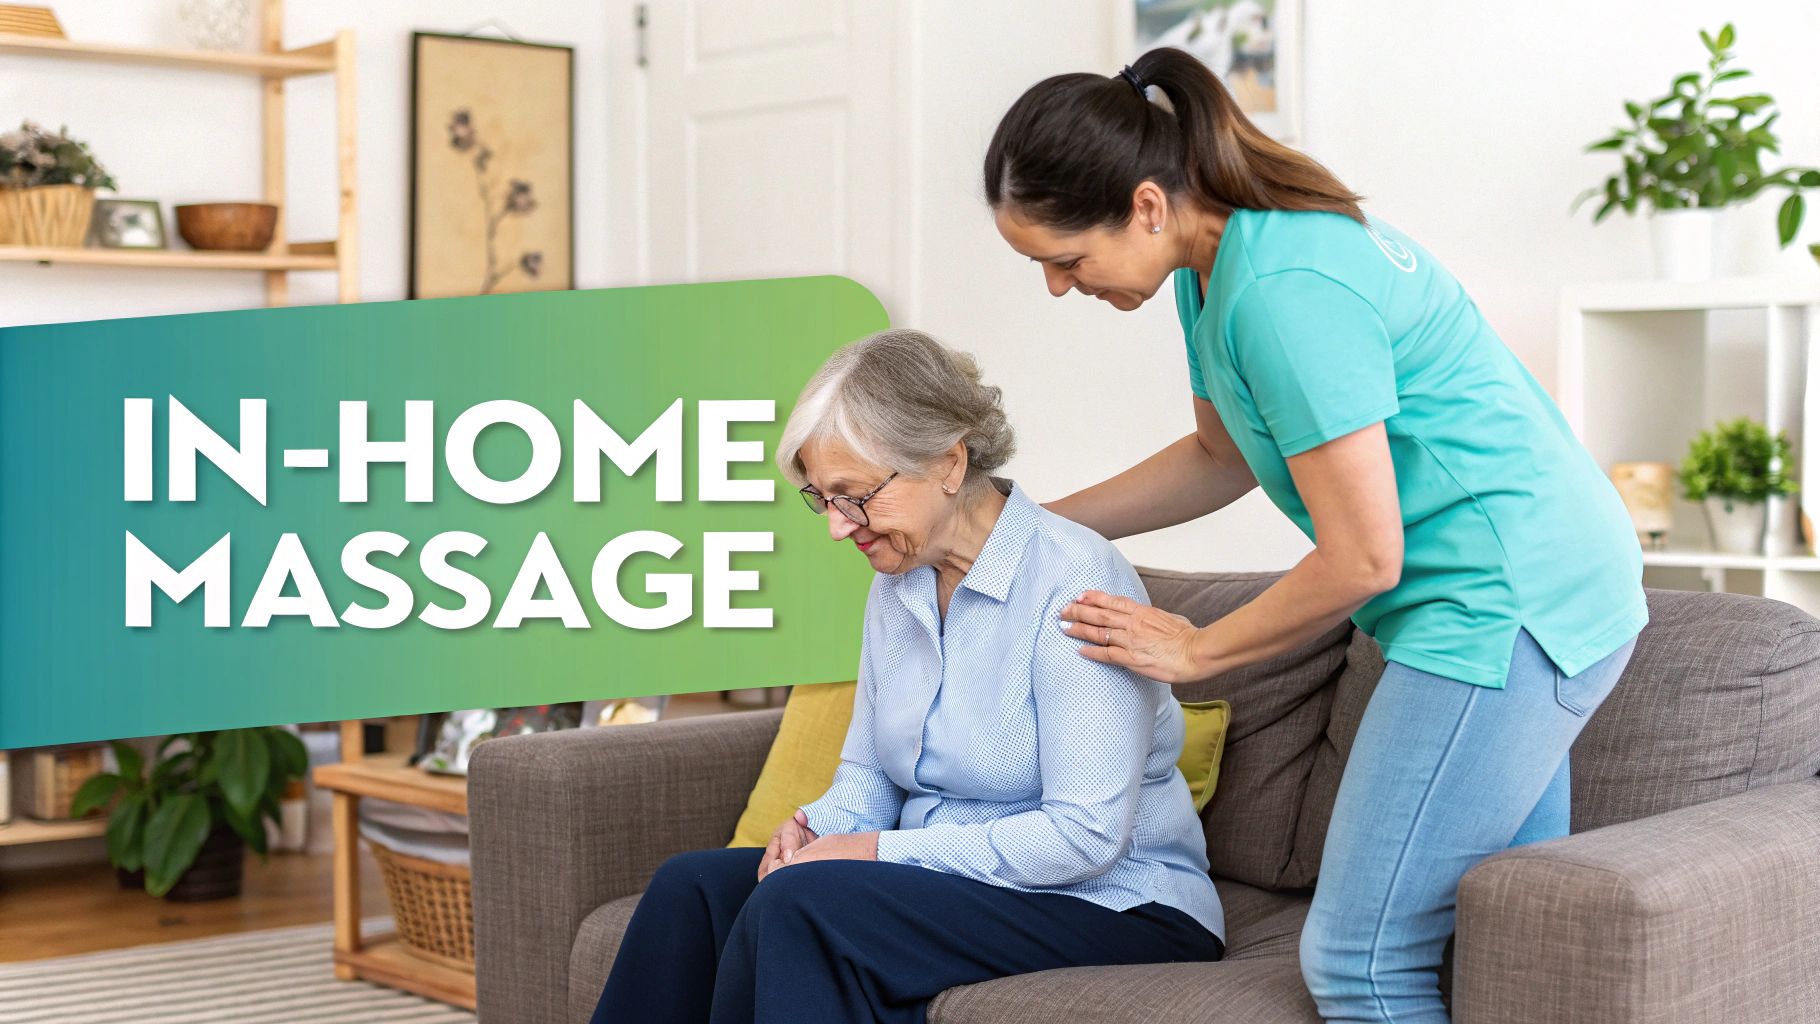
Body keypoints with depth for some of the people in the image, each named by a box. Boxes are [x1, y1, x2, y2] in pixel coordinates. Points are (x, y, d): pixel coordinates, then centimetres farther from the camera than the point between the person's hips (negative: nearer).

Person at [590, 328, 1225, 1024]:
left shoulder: (1073, 579, -18)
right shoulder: (897, 582, 8)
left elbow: (1086, 835, -23)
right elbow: (867, 771, 18)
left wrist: (880, 851, -21)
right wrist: (820, 826, -6)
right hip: (951, 882, 8)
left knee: (798, 905, -27)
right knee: (693, 887, -12)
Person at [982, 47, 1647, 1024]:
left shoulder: (1284, 290, -24)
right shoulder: (1221, 259, 7)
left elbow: (1363, 559, -21)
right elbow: (1224, 457, 24)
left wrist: (1194, 650, -6)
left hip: (1507, 602, -11)